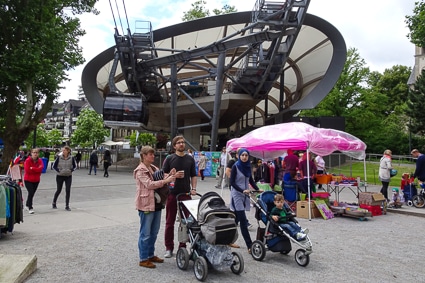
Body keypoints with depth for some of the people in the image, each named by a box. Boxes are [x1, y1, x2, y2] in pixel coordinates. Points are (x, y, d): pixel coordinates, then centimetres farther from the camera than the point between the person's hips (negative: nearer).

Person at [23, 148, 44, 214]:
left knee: (32, 193, 13)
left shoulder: (40, 160, 1)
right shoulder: (28, 160, -10)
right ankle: (30, 208, -7)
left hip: (36, 180, 4)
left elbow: (41, 168, -15)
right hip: (28, 180, -4)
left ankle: (27, 205, 35)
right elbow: (27, 170, -18)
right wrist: (36, 169, -13)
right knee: (31, 193, -14)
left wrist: (32, 168, -21)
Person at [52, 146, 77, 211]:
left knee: (68, 190, -3)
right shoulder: (59, 157, -8)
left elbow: (75, 166, 7)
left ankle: (67, 206, 7)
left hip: (68, 176, 1)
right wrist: (58, 171, -13)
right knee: (58, 190, 8)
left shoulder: (72, 158, -7)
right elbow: (54, 166, 0)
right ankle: (54, 203, 32)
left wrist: (71, 170, -9)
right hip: (60, 176, 0)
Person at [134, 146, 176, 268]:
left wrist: (169, 175, -6)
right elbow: (149, 184, -22)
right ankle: (143, 259, 10)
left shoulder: (154, 168, 14)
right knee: (145, 233, 0)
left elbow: (161, 180, 13)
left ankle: (150, 255, 28)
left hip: (157, 203, 8)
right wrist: (166, 181, -26)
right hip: (146, 204, -8)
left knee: (154, 232, 16)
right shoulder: (140, 170, -10)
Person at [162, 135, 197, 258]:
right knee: (170, 222, 5)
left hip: (186, 194, 2)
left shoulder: (190, 159, 10)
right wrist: (174, 175, -14)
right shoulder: (170, 159, 2)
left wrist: (193, 188, 0)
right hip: (172, 194, -2)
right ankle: (169, 247, 16)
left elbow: (193, 176, 13)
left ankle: (183, 246, 18)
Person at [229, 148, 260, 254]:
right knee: (243, 220, -10)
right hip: (237, 195, -6)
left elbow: (251, 180, 17)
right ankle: (249, 245, -10)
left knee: (237, 218, 12)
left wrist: (258, 189, 4)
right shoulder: (236, 166, -9)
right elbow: (231, 182, -11)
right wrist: (242, 190, -21)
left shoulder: (248, 166, 8)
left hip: (245, 195, 6)